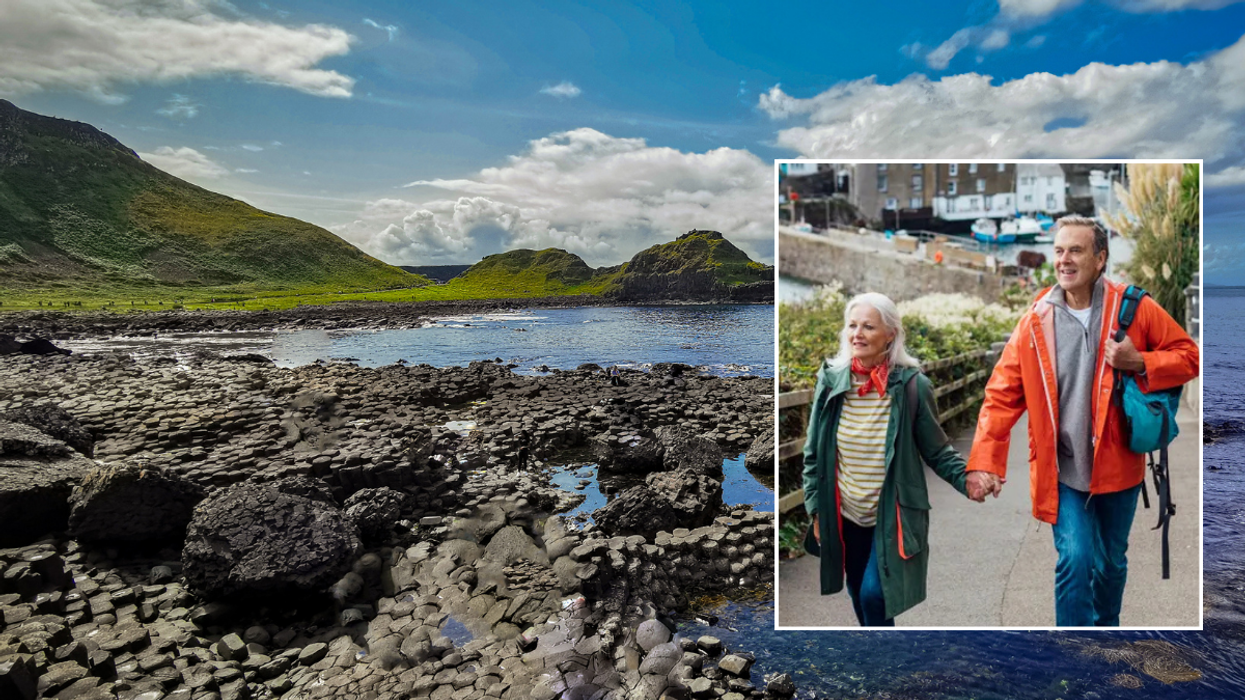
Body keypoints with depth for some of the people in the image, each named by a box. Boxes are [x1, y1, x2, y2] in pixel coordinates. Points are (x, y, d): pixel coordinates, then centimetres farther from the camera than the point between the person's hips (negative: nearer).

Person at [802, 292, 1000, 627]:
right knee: (858, 595, 18)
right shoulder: (829, 381, -7)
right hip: (845, 515, 3)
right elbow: (813, 453, 1)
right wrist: (815, 508, 1)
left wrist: (966, 477, -22)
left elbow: (936, 450, -4)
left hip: (893, 515, -3)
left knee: (874, 594, -10)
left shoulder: (912, 385, -14)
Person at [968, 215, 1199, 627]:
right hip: (1063, 469, -1)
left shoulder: (1134, 308, -6)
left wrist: (1140, 363, -19)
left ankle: (1106, 625, 44)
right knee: (1076, 560, -10)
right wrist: (984, 463, -16)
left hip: (1116, 464, 2)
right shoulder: (1035, 322, -7)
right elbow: (1002, 396, -7)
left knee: (1112, 562, 18)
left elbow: (1188, 355, 2)